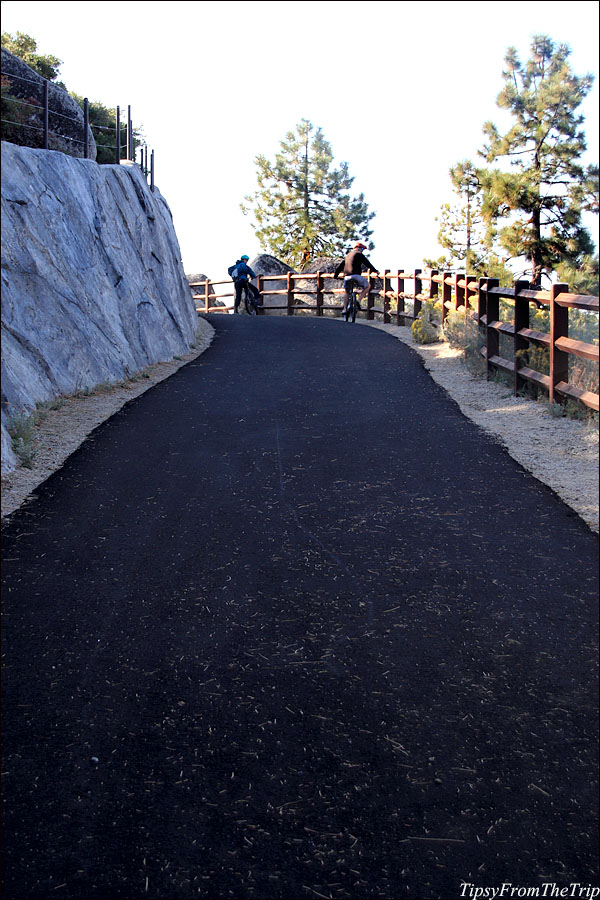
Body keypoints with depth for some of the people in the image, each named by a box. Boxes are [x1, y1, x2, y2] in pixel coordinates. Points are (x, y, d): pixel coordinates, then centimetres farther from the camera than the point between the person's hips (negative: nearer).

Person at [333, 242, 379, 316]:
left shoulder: (348, 255, 24)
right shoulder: (359, 254, 3)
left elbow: (341, 265, 30)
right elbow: (367, 264, -3)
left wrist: (335, 274, 39)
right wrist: (375, 271, 3)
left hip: (347, 276, 6)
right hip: (356, 276, -6)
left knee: (347, 292, 23)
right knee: (367, 286, 13)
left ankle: (344, 309, 16)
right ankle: (358, 301, -2)